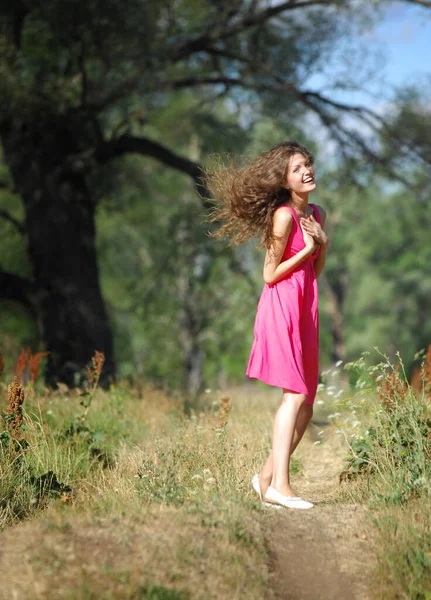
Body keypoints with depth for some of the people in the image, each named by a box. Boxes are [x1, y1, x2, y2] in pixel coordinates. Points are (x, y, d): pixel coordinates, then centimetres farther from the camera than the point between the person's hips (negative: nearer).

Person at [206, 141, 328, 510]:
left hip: (304, 310, 9)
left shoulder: (317, 214, 13)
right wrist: (308, 249, -11)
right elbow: (271, 274, -11)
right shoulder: (284, 215, -12)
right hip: (282, 306, -9)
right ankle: (279, 486, -14)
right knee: (296, 395, -14)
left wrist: (323, 244, 0)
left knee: (306, 404, 7)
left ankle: (268, 476, 15)